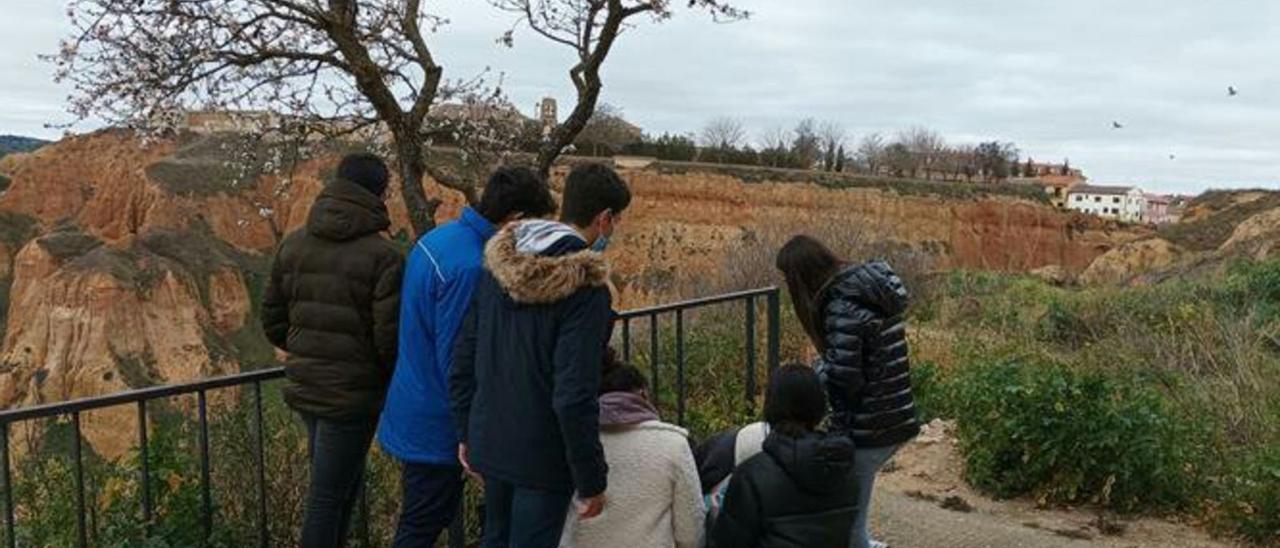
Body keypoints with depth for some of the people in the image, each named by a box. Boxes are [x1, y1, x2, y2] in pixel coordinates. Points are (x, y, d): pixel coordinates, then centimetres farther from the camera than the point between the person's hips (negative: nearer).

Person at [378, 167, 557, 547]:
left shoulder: (438, 238, 3)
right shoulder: (468, 268, -28)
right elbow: (458, 362, -24)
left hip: (412, 413, 9)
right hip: (435, 430, -9)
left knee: (437, 513, 21)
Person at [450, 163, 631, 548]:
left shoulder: (499, 264, -1)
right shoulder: (584, 288, -22)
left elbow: (463, 361, 4)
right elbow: (574, 398, -24)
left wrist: (467, 432, 15)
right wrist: (591, 481, -13)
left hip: (489, 443, 7)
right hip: (541, 458, -7)